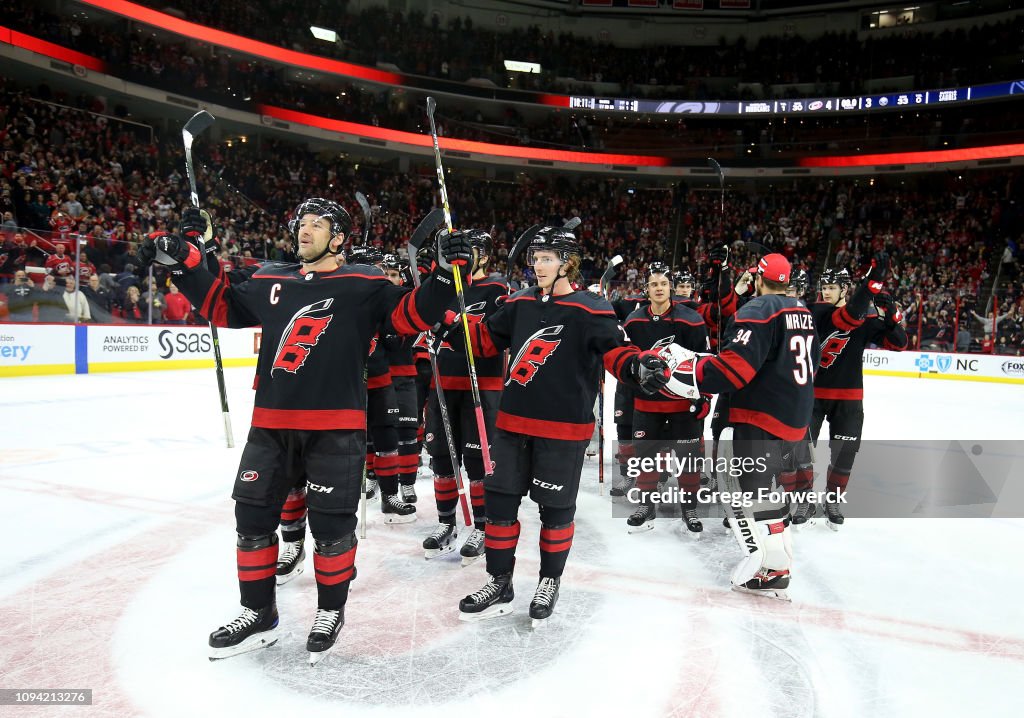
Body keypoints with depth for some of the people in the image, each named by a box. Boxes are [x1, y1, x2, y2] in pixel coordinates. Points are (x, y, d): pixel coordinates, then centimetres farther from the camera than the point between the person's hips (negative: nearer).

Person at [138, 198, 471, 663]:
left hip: (336, 427, -5)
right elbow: (221, 307, 22)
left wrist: (446, 273, -19)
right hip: (271, 424, 5)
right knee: (253, 516, 11)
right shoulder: (269, 281, 13)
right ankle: (258, 615, 30)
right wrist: (182, 261, 15)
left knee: (332, 524, 2)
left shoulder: (364, 284, -1)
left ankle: (331, 612, 27)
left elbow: (410, 315, -7)